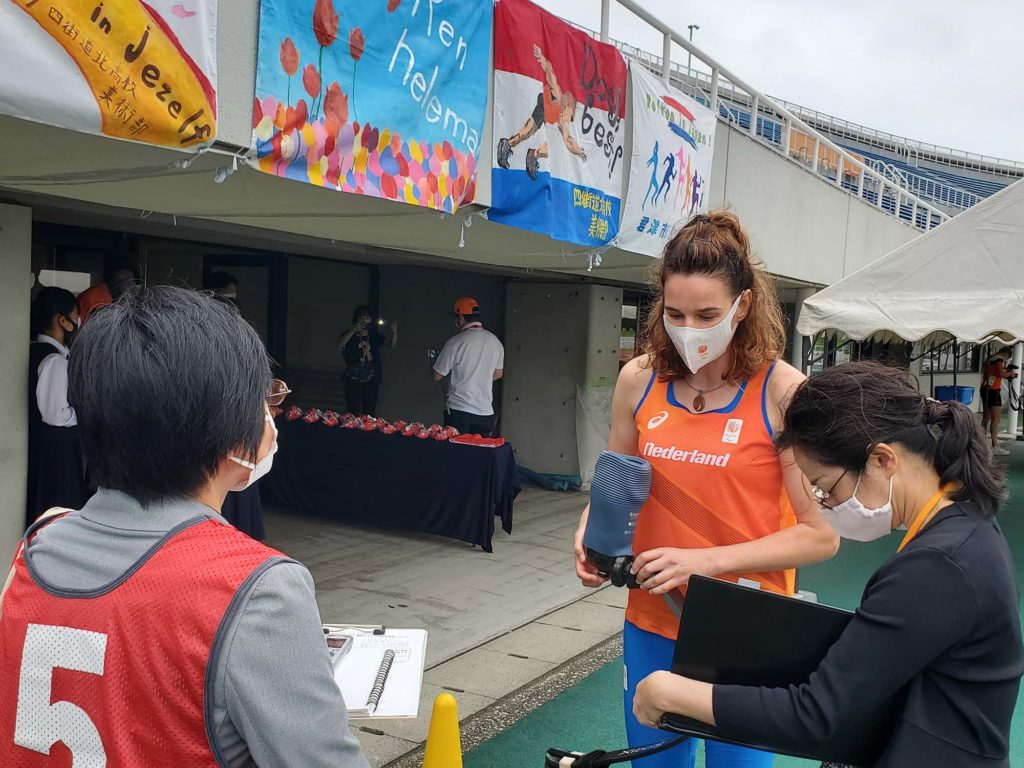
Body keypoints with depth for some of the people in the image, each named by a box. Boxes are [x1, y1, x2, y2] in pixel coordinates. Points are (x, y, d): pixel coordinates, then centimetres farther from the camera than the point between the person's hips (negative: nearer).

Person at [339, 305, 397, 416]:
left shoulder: (375, 336, 8)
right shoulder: (350, 335, 1)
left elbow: (392, 345, 3)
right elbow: (340, 345, -18)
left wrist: (394, 333, -18)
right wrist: (353, 330, -29)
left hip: (372, 381, 2)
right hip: (354, 381, -2)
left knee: (369, 414, 2)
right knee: (353, 413, -7)